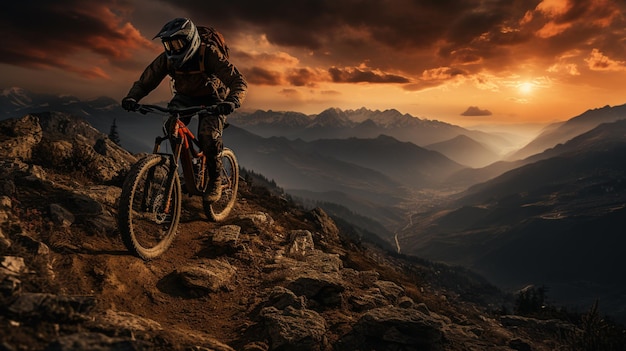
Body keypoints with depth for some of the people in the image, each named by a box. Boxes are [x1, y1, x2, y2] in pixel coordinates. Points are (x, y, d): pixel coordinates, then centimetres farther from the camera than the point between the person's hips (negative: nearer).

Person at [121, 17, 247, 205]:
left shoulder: (209, 54, -30)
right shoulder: (167, 58, -18)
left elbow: (239, 81, -36)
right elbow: (145, 81, -12)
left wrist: (233, 101, -57)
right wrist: (131, 98, -33)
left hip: (213, 99, -4)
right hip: (185, 96, 5)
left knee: (208, 135, -28)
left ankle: (215, 182, -7)